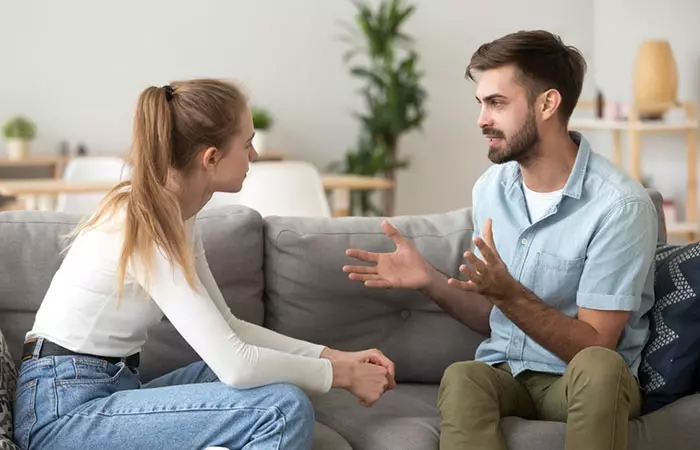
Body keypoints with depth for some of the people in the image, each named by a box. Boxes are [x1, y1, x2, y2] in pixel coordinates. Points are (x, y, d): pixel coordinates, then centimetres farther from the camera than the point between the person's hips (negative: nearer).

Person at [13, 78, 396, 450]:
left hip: (107, 391, 10)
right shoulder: (144, 226, -21)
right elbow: (235, 365, -25)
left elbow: (227, 330, 12)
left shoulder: (173, 214, 7)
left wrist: (332, 356, 4)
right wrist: (341, 375, -11)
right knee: (285, 409, -20)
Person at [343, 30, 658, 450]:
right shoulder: (490, 188, 5)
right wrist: (431, 280, -4)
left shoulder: (619, 204, -15)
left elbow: (593, 345, -16)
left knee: (598, 367, -39)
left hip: (586, 384, -3)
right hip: (505, 370, 4)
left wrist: (508, 293, -29)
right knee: (461, 378, -33)